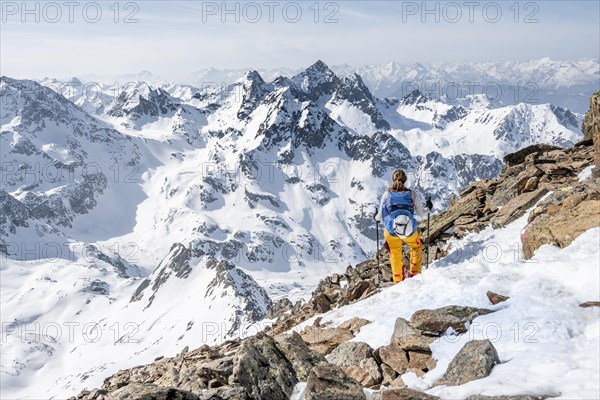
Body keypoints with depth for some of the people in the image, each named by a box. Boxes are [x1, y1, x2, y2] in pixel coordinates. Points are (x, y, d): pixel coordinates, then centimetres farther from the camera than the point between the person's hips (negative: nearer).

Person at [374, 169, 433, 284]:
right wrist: (428, 209, 25)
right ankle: (414, 274, 36)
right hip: (410, 232, 0)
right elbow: (422, 215, 4)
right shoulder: (412, 195, -3)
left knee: (395, 254, 28)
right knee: (417, 247, 33)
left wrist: (376, 217, 26)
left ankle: (398, 282, 33)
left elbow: (380, 217, 3)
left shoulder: (387, 194, -3)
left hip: (391, 232, 0)